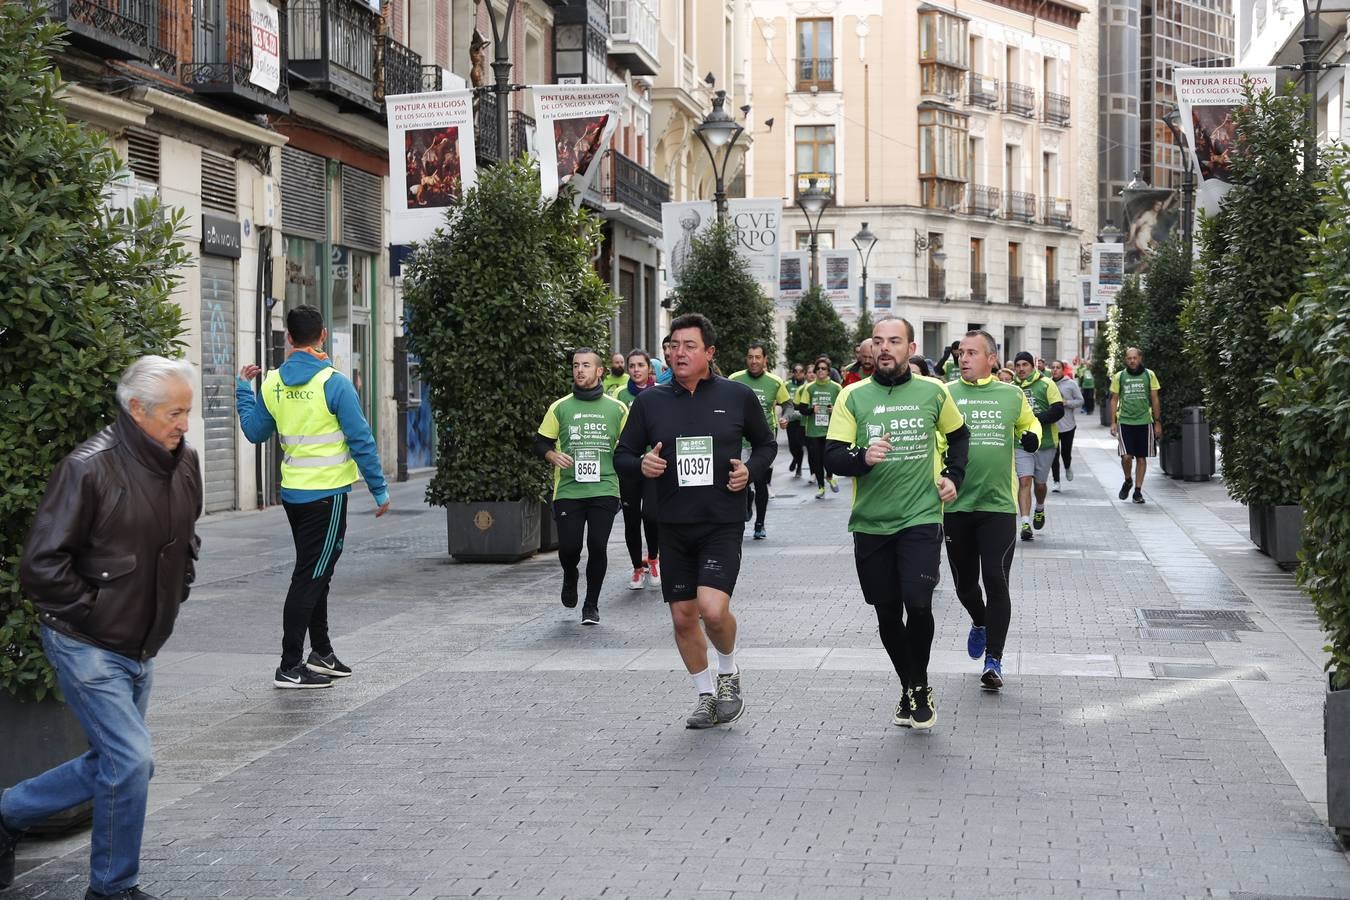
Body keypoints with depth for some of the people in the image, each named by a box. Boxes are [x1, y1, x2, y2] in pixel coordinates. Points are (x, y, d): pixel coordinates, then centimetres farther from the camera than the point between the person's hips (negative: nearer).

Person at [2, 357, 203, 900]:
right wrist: (94, 612, -15)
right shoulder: (89, 468, -20)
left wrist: (175, 592, 13)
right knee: (131, 762, -10)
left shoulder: (184, 463, 4)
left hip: (141, 646, 8)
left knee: (114, 763, 15)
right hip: (87, 645, -8)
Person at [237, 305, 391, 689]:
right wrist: (379, 489, -5)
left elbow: (255, 431, 13)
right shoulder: (334, 383, -15)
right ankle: (290, 668, -2)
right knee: (309, 578, -3)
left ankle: (322, 653, 29)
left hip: (292, 493, 6)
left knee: (315, 574, 20)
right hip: (327, 493, -6)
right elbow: (361, 440, -13)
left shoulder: (271, 383, 1)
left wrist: (242, 390, 26)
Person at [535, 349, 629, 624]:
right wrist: (553, 456, -9)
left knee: (597, 547, -5)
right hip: (568, 490, 0)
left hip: (604, 490, 0)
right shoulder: (560, 407, 7)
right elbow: (541, 443, 11)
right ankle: (570, 577, 31)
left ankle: (592, 605, 13)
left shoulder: (617, 408, 8)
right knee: (569, 547, -6)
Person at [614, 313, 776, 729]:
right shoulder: (650, 401, 3)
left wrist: (751, 470, -6)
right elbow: (622, 455, 10)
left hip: (723, 524, -3)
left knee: (713, 610, -18)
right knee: (683, 617, 7)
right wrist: (642, 465, -12)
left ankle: (729, 672, 13)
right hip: (674, 527, 3)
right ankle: (707, 696, 27)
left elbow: (766, 443, 14)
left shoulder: (737, 396, -1)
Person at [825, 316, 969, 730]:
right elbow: (833, 455, -6)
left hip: (921, 518, -1)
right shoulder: (853, 396, -1)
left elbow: (958, 435, 21)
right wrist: (862, 458, -25)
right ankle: (911, 688, 29)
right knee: (887, 613, 8)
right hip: (870, 523, 1)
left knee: (918, 604, -15)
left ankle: (919, 687, 7)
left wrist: (952, 476, 9)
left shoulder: (933, 391, 3)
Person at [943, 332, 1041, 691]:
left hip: (999, 504, -1)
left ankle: (993, 660, 0)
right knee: (964, 582, 12)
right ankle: (980, 623, 44)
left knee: (996, 581, -8)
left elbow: (1029, 422, 23)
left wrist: (1032, 436, 1)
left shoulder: (1012, 396, 5)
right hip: (956, 505, 1)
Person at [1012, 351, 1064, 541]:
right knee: (1024, 481, -13)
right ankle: (1025, 523, -16)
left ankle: (1040, 509, 42)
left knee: (1040, 483, 11)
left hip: (1045, 442, -1)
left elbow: (1058, 411, -9)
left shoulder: (1045, 384, -2)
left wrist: (1036, 420, -19)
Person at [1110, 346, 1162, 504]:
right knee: (1126, 456, -12)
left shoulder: (1149, 376, 3)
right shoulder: (1119, 377, 3)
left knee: (1141, 457, 4)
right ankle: (1128, 481, 16)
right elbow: (1114, 400, 7)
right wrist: (1113, 422, 0)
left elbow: (1155, 400, 7)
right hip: (1125, 421, -1)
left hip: (1144, 422, 1)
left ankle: (1138, 490, 13)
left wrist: (1158, 423, 4)